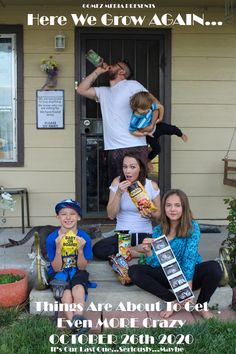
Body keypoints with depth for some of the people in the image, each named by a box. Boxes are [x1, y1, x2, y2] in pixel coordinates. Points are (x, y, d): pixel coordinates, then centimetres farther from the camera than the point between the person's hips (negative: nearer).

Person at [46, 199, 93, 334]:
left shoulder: (84, 237, -11)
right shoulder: (52, 238, -11)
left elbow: (82, 267, -7)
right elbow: (56, 268, -10)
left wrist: (80, 250, -26)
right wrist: (58, 249, -27)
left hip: (76, 273, 0)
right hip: (59, 274, 0)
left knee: (78, 287, -33)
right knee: (66, 294, -30)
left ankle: (78, 318, -35)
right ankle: (76, 323, -27)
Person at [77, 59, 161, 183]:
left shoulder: (131, 85, 2)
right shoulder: (103, 92, 22)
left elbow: (155, 103, -2)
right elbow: (81, 89, 17)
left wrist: (150, 126, -15)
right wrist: (98, 71, 17)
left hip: (135, 147, -6)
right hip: (113, 150, 7)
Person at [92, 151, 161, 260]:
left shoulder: (152, 185, -2)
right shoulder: (117, 182, -2)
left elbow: (158, 214, 8)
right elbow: (111, 215, -5)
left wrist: (150, 214, -15)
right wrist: (119, 193, -17)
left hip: (145, 235, -2)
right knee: (97, 249, -28)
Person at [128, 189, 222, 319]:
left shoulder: (192, 227, -11)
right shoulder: (158, 230, -2)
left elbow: (190, 257, -23)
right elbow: (156, 264, -6)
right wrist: (148, 252, -28)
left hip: (190, 274, -2)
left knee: (214, 267, -32)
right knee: (133, 270, -17)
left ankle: (202, 305, -5)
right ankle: (172, 300, -13)